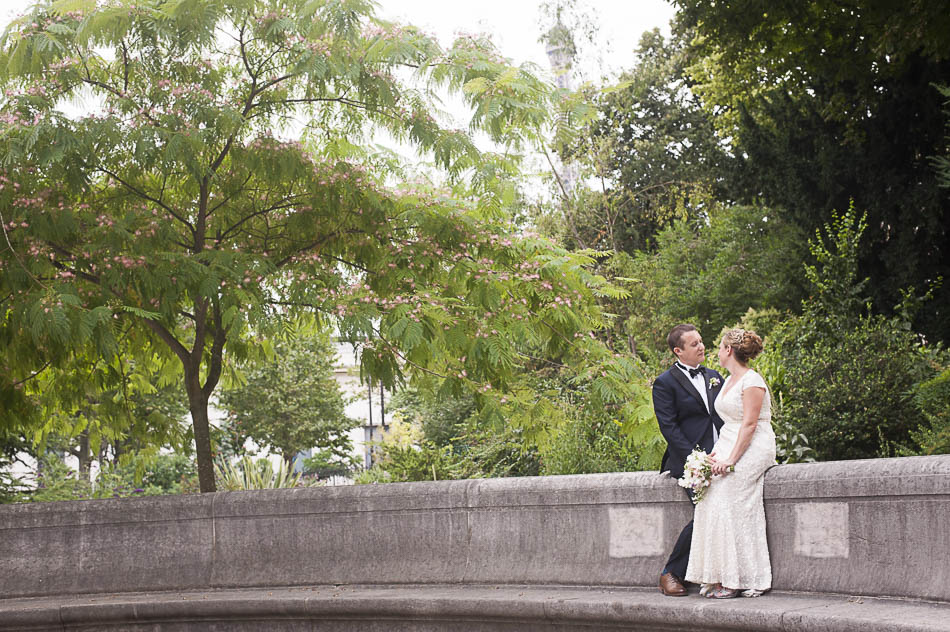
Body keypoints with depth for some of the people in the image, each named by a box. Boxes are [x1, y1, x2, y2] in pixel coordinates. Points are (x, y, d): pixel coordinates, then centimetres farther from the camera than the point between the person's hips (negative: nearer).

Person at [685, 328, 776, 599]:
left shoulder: (752, 381, -12)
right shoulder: (730, 380, 17)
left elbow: (749, 425, -17)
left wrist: (731, 460, -22)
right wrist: (717, 453, 5)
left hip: (752, 450, -8)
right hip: (729, 447, 8)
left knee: (727, 506, -17)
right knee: (710, 503, -9)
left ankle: (736, 581, -12)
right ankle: (719, 578, -9)